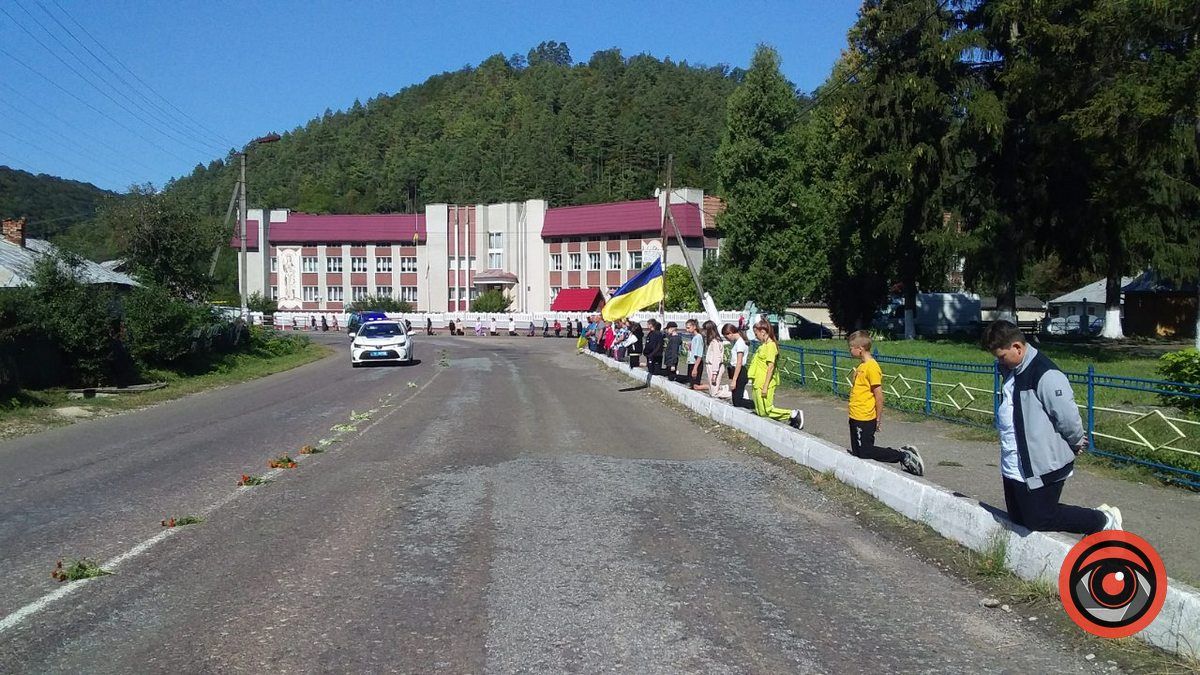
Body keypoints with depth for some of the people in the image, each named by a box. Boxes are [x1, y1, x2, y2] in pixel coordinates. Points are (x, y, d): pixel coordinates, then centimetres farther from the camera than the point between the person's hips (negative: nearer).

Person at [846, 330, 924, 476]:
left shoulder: (872, 367, -17)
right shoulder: (861, 365, 11)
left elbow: (879, 395, -17)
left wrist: (879, 420, -15)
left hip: (865, 419, -10)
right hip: (855, 417, 10)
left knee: (865, 453, -5)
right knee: (856, 453, 12)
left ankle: (903, 455, 5)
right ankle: (903, 453, 16)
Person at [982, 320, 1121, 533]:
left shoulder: (1046, 375, -23)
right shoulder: (1011, 370, 7)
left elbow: (1068, 416, -20)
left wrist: (1077, 442, -3)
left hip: (1041, 467, -10)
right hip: (1014, 466, 10)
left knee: (1039, 521, -1)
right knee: (1018, 517, 16)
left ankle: (1103, 521, 19)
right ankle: (1092, 517, 28)